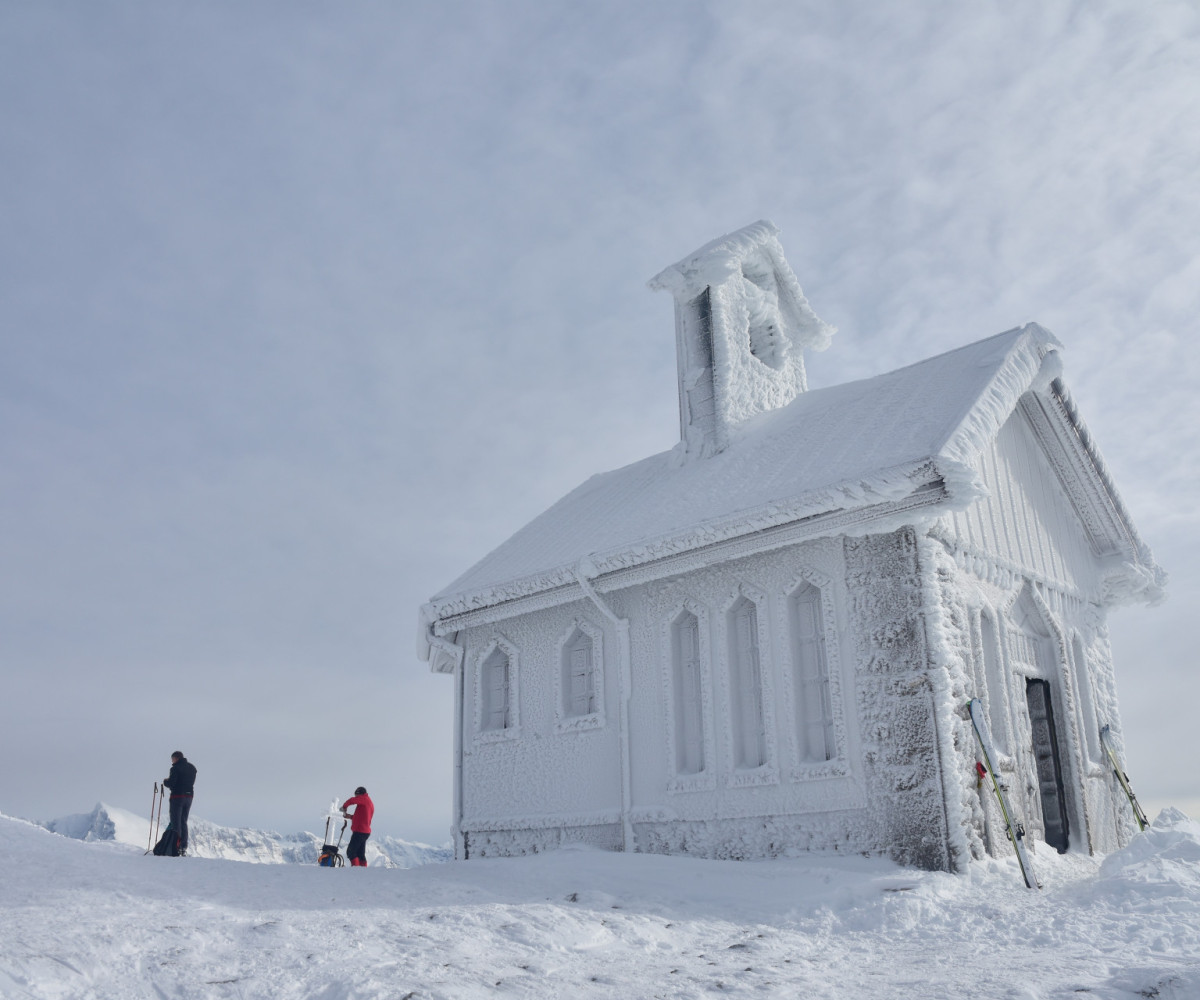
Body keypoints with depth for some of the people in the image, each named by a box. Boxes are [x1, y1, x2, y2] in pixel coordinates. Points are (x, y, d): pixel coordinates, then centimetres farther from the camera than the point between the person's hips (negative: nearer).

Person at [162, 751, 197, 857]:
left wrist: (165, 781, 5)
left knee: (175, 822, -1)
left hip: (177, 796, -7)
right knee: (184, 822, 14)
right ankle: (184, 847, 12)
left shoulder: (176, 768, -12)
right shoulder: (192, 767, 11)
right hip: (189, 796, 7)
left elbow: (171, 784, -17)